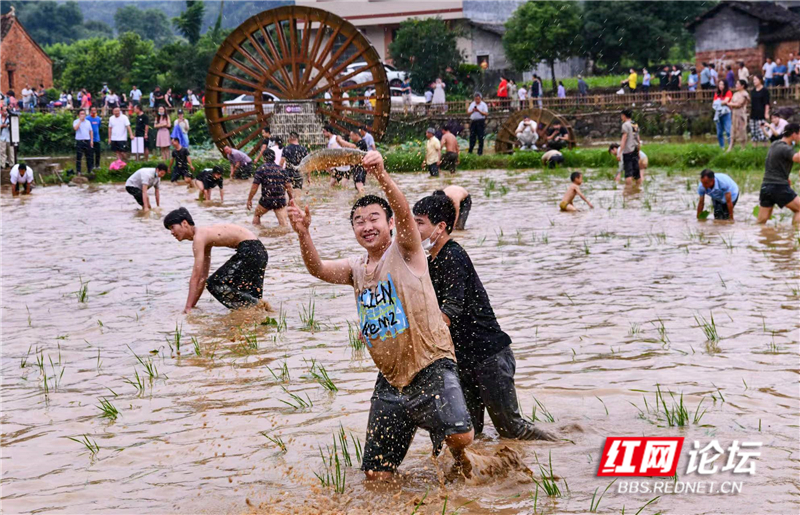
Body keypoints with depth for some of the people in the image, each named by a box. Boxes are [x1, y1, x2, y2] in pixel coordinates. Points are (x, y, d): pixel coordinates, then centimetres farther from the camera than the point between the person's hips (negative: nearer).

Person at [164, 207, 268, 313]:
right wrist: (193, 304, 23)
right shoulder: (204, 236, 18)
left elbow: (195, 276, -14)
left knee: (216, 284, -8)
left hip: (250, 250, -10)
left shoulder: (199, 237, -12)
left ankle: (259, 304, -7)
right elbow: (203, 276, 22)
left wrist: (188, 307, -12)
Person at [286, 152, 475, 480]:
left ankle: (460, 457, 9)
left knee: (459, 436, -26)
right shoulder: (356, 268, 13)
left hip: (430, 365, -5)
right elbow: (318, 269, -4)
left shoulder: (405, 253, -2)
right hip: (390, 378, 6)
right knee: (377, 475, 3)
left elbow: (404, 212, -22)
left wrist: (381, 176, -39)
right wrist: (303, 235, -23)